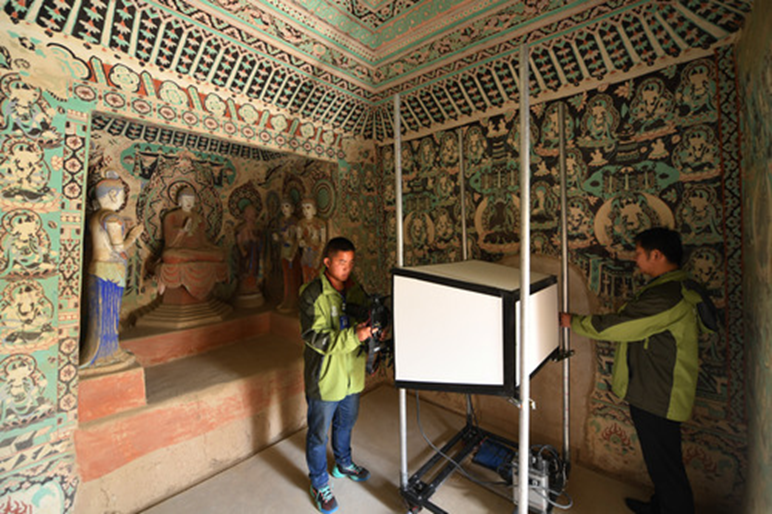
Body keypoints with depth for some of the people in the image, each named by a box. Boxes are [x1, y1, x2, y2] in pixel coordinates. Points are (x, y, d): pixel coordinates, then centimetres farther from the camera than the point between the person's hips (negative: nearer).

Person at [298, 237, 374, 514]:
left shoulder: (356, 289, -1)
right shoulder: (312, 294, -20)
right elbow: (316, 338, -25)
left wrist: (373, 330, -15)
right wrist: (354, 335, -36)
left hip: (352, 374, 6)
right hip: (325, 377, -6)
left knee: (346, 423, 27)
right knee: (319, 433, 15)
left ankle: (343, 463, 54)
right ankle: (319, 484, 40)